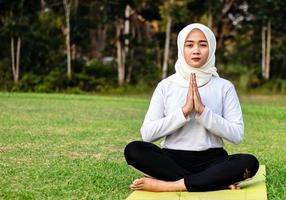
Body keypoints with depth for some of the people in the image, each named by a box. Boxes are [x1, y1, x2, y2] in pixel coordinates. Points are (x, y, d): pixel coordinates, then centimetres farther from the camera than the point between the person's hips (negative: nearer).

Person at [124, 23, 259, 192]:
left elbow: (237, 135, -5)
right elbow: (147, 133, -5)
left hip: (211, 160, 0)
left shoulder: (224, 86, 4)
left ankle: (168, 185, -27)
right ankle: (217, 181, -24)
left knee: (249, 162, -29)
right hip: (172, 160, 1)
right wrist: (184, 111, -15)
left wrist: (202, 110, -15)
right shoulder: (166, 86, 5)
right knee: (133, 150, -28)